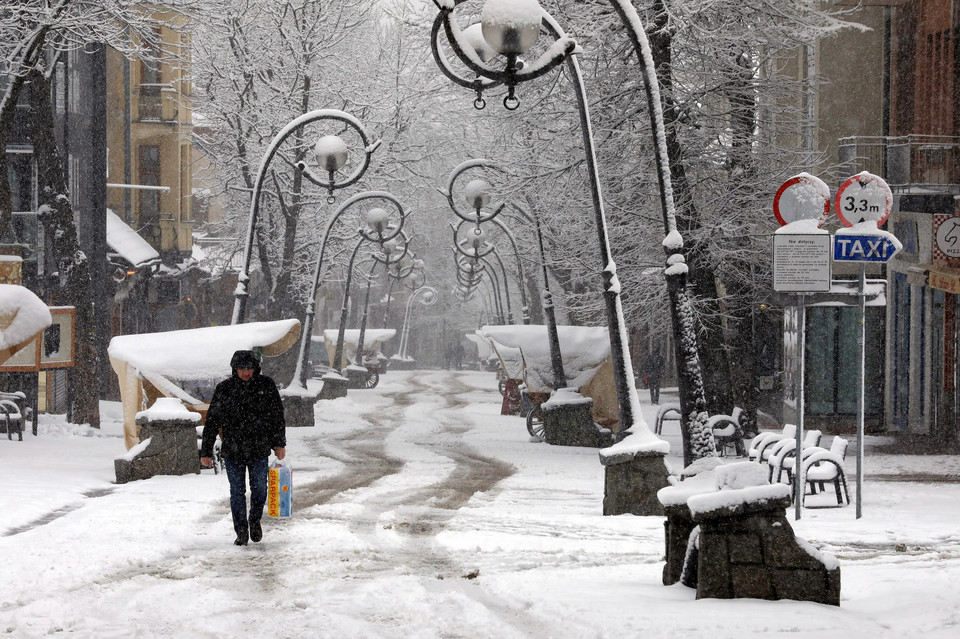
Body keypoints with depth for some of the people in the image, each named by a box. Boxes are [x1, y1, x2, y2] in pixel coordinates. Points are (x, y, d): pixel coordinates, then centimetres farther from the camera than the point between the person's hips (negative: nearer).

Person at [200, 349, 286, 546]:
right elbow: (212, 421, 0)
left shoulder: (266, 385, -2)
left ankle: (255, 521, 33)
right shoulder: (224, 389, -4)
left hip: (259, 450, 0)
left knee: (259, 489, 8)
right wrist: (206, 451, -1)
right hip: (232, 451, 0)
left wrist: (279, 443, 7)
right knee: (237, 492, 3)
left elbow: (277, 416, 8)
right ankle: (241, 531, 14)